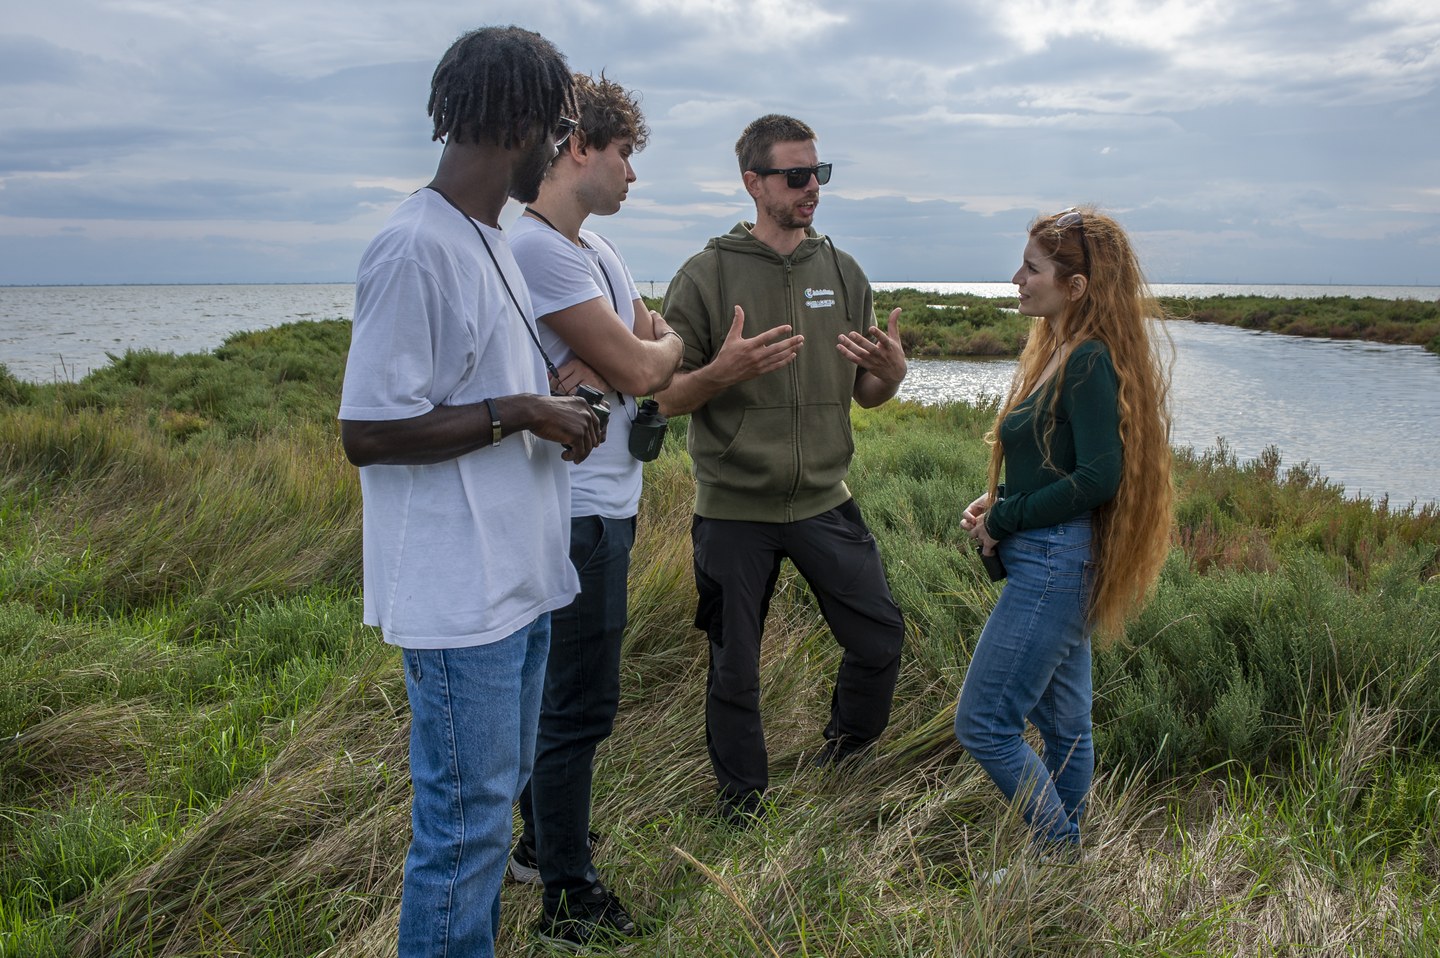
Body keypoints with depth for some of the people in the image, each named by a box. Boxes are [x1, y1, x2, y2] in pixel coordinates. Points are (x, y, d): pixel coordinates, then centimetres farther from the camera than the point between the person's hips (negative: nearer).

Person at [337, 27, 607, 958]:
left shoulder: (491, 240, 12)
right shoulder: (416, 248, -19)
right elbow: (368, 433, -21)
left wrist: (553, 401, 3)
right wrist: (521, 412, -16)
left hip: (519, 580, 10)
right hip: (461, 597, -10)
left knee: (496, 796, 21)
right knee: (466, 825, 2)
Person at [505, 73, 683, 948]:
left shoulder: (591, 244, 14)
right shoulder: (540, 247, -19)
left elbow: (660, 342, 12)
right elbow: (643, 368, -19)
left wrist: (615, 360, -10)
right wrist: (661, 346, 4)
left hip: (605, 502, 10)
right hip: (581, 510, -10)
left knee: (568, 691, 21)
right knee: (580, 703, 0)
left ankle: (543, 845, 37)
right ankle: (569, 900, 15)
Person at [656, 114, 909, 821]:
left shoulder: (842, 273, 6)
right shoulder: (706, 276, -6)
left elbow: (866, 395, 11)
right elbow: (667, 397, -6)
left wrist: (891, 373, -12)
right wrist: (721, 372, -26)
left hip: (825, 503, 4)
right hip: (733, 510, -3)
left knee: (880, 636, 7)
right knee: (734, 670, 7)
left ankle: (843, 756, 36)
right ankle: (743, 812, 28)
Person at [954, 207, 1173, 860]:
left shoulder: (1089, 360, -16)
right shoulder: (1060, 350, 13)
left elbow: (1100, 475, -24)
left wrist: (1004, 520, -14)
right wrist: (997, 502, 4)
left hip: (1055, 562, -10)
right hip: (1060, 563, 10)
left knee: (982, 724, -4)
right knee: (1062, 724, 18)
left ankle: (1062, 857, 9)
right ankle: (1066, 853, 31)